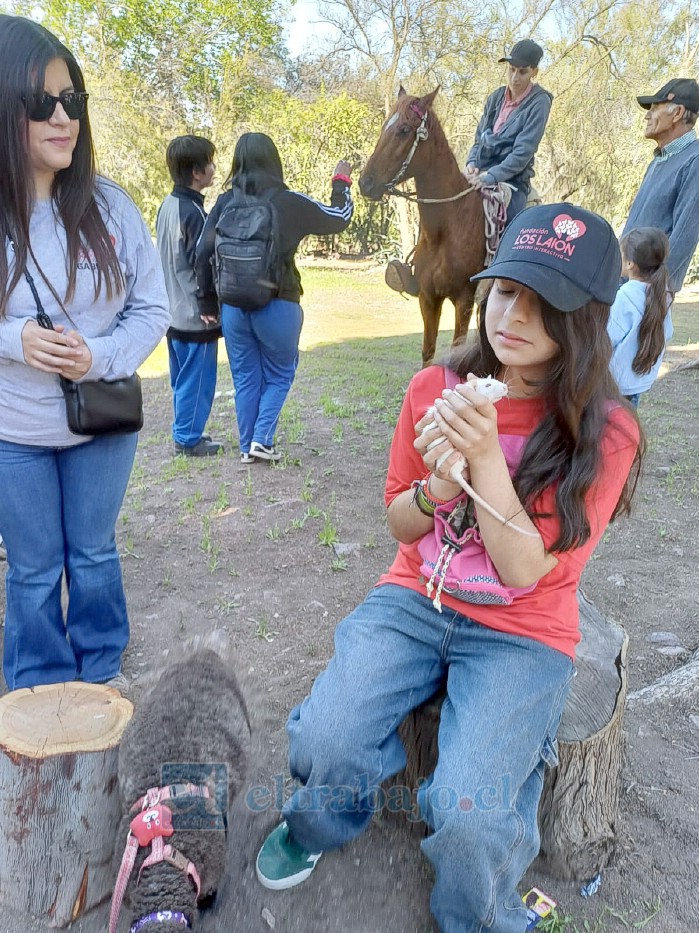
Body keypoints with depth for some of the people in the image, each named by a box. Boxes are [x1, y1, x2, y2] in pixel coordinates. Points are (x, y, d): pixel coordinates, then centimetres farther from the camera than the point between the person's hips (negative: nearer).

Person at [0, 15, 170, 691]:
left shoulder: (108, 206, -10)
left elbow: (152, 308, -5)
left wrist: (101, 356, -22)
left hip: (104, 422, 1)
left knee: (94, 554, 18)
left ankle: (100, 671, 41)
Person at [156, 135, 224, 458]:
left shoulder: (167, 206, 8)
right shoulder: (193, 212, -19)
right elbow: (201, 266, -20)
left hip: (174, 312, 9)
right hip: (196, 316, -9)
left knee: (183, 379, 17)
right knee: (197, 380, 3)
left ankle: (185, 432, 28)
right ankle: (189, 439, 12)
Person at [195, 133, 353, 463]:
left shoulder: (225, 203, 2)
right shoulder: (290, 202, -7)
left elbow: (203, 255, 1)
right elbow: (339, 218, 5)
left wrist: (208, 302, 11)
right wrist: (341, 182, 22)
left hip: (233, 305, 3)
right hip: (277, 305, -3)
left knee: (245, 378, 14)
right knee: (279, 375, 14)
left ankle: (247, 447, 20)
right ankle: (262, 439, 3)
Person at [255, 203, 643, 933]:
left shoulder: (604, 433, -12)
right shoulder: (436, 387, -3)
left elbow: (523, 569, -16)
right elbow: (400, 525, 5)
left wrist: (486, 455, -27)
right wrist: (437, 485, -18)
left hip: (521, 634, -2)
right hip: (415, 600, 3)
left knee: (468, 818, -22)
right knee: (322, 743, -19)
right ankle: (322, 819, 21)